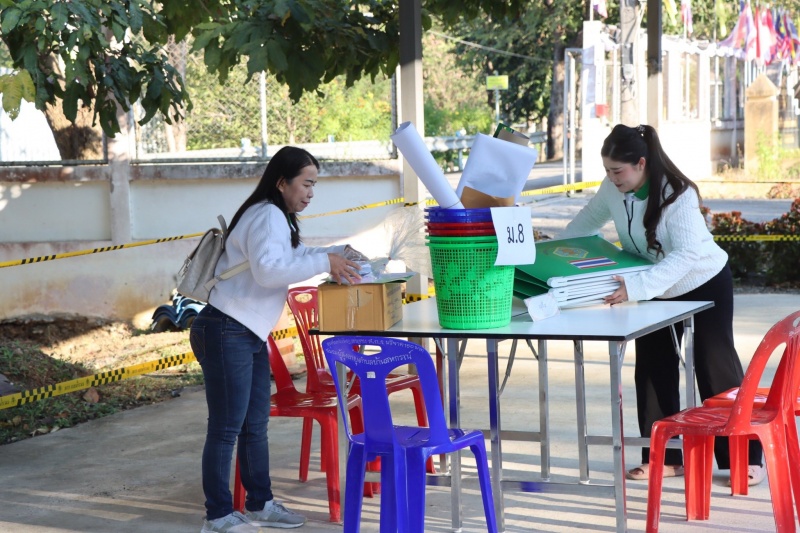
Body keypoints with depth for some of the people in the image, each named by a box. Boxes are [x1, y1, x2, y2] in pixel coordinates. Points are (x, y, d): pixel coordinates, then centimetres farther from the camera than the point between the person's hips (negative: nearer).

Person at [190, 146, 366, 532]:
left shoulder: (278, 218, 17)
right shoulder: (266, 215, -16)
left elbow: (293, 258, 30)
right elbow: (268, 269, -30)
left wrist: (338, 253, 17)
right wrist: (324, 262, -25)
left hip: (250, 336, 11)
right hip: (226, 333, -11)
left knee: (255, 425, 15)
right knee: (226, 428, -4)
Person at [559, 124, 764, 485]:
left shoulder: (678, 195, -33)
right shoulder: (613, 188, -15)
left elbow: (685, 255, -40)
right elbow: (587, 221, 3)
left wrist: (637, 287, -51)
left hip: (705, 283, -6)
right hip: (655, 290, 6)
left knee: (716, 366, -2)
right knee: (652, 369, 3)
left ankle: (745, 458, 6)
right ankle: (663, 456, 11)